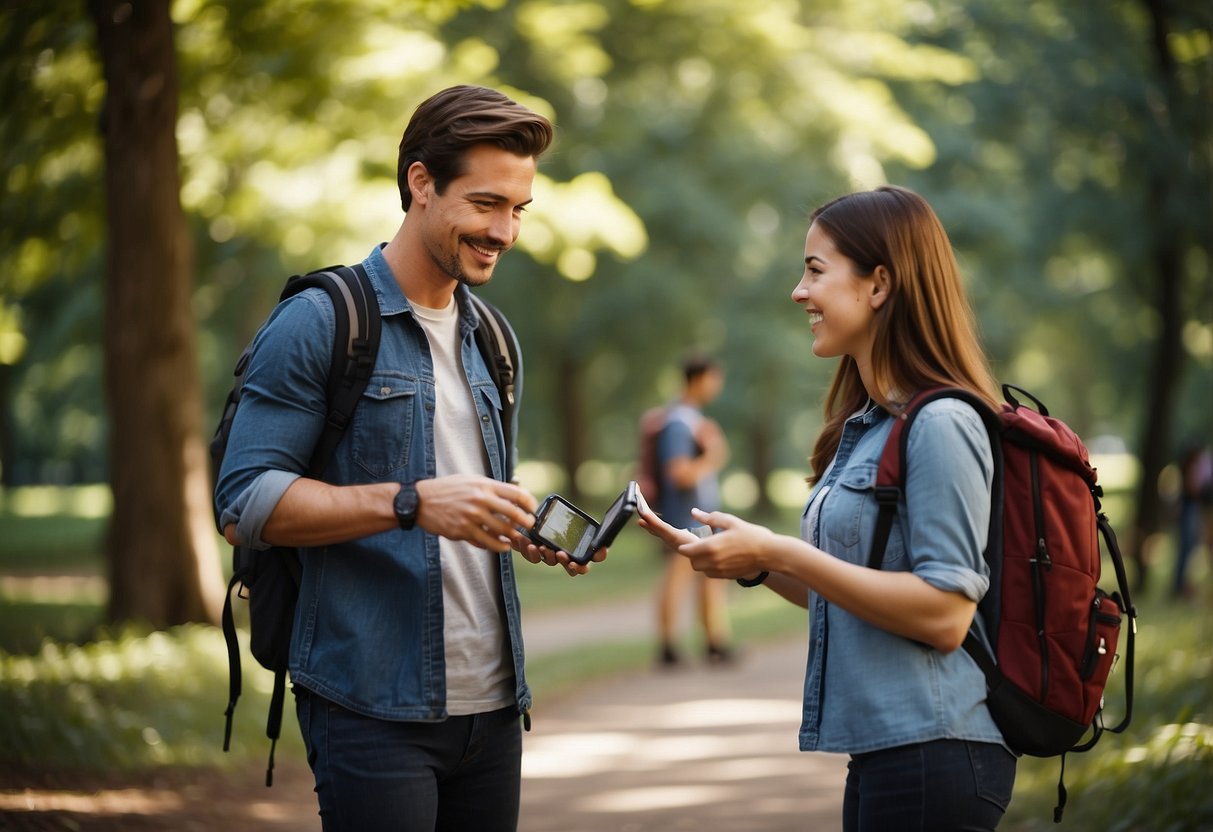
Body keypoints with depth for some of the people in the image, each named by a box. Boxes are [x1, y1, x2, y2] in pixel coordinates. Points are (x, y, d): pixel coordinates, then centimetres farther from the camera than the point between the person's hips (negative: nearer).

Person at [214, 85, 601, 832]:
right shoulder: (319, 324, -6)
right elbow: (245, 505, -13)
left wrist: (530, 533, 4)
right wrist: (411, 503, -23)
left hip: (492, 706, 7)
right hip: (375, 708, -7)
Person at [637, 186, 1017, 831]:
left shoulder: (940, 425, -15)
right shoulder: (866, 426, 15)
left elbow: (944, 613, -20)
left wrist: (781, 553, -19)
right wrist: (755, 564, 5)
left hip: (933, 754, -9)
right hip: (881, 752, 9)